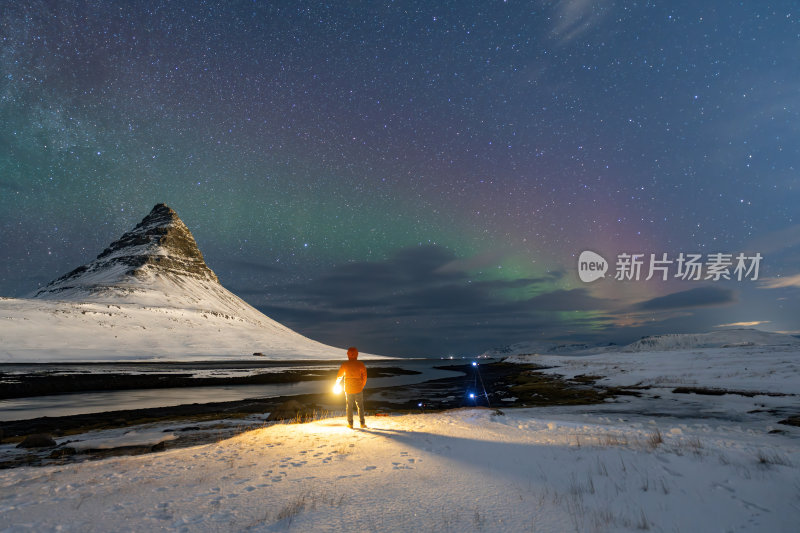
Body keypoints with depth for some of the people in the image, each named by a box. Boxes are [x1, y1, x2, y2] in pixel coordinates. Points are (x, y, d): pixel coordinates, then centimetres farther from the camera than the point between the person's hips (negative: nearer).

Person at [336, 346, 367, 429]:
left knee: (349, 406, 12)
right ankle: (362, 423, 10)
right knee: (360, 406, 11)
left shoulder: (345, 364, -9)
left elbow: (339, 375, 0)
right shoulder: (360, 364, -8)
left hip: (348, 389, 0)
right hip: (358, 389, 0)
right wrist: (362, 386, 13)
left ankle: (350, 423, 13)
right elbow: (364, 376, -3)